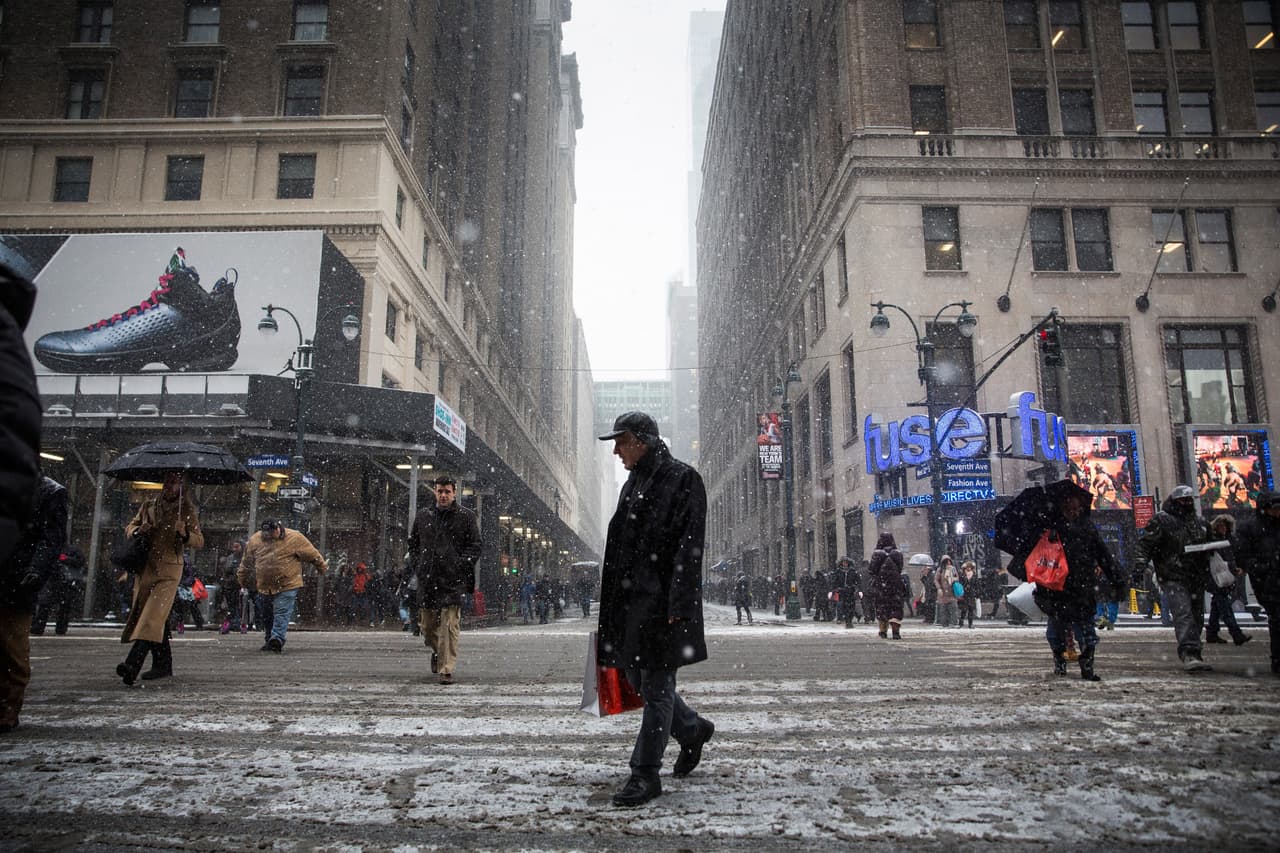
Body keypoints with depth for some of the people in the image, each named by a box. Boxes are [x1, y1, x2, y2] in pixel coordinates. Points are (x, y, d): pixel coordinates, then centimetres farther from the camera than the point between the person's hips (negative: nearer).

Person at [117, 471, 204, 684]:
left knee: (153, 615, -17)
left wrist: (185, 534, -18)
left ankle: (133, 664, -27)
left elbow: (200, 541, 3)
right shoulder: (149, 505, 12)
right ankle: (163, 665, 18)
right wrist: (138, 530, -1)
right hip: (145, 567, 4)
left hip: (169, 569, -4)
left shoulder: (187, 511, 4)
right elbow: (130, 526, 23)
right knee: (158, 617, 8)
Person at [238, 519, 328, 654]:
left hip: (287, 586, -4)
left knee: (282, 613, -15)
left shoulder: (295, 538, -11)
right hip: (264, 587, 5)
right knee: (266, 616, 13)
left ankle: (277, 639, -21)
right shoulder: (255, 540, 0)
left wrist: (323, 566, 6)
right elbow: (247, 561, 16)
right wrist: (242, 577, 27)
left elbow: (312, 554, -2)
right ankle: (270, 641, 27)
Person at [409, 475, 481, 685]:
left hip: (454, 581, -4)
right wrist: (418, 566, 7)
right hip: (427, 580, 4)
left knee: (449, 627, -9)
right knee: (427, 625, 12)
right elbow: (413, 543, 20)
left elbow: (475, 546, 1)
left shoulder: (466, 516, 3)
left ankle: (446, 669, -5)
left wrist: (460, 565, -11)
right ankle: (437, 652, 41)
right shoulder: (423, 516, 12)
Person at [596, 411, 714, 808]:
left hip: (662, 599, -8)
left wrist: (678, 604, -20)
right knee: (637, 678, 13)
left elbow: (689, 546, -14)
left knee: (656, 684, -3)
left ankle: (646, 774, 5)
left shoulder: (682, 479, -6)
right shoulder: (632, 484, 18)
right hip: (629, 597, 8)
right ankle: (693, 729, 35)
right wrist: (609, 603, 17)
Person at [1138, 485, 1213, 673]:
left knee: (1197, 618, 11)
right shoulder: (1161, 520, -4)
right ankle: (1188, 654, -26)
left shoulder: (1200, 522, 16)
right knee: (1183, 615, -19)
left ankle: (1193, 656, 22)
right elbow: (1145, 545, -8)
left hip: (1196, 579, 7)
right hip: (1173, 578, -7)